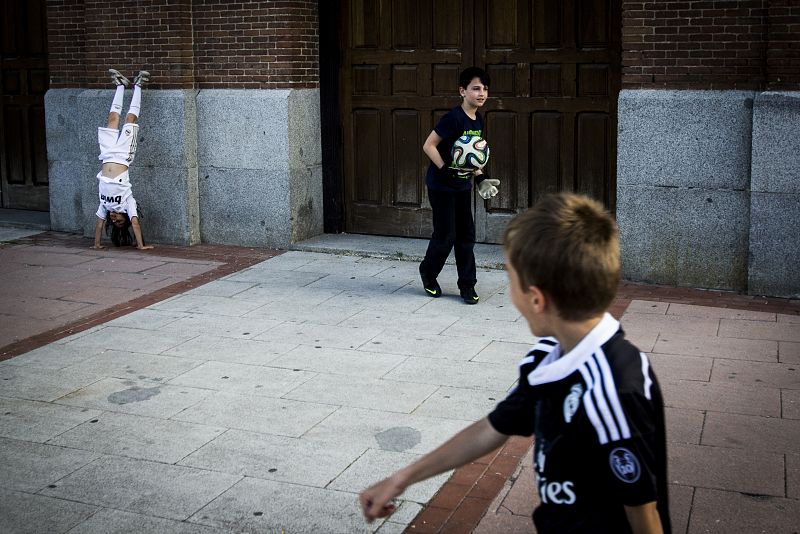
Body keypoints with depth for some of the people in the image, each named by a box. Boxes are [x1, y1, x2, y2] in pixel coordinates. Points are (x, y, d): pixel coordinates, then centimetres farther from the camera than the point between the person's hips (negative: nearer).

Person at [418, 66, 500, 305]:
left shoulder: (478, 120, 5)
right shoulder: (454, 118, -20)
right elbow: (428, 146, -19)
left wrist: (481, 179, 5)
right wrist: (446, 170, -25)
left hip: (462, 185, 8)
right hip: (441, 185, -7)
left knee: (466, 235, 8)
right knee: (446, 236, -1)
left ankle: (467, 285, 16)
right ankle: (428, 272, 24)